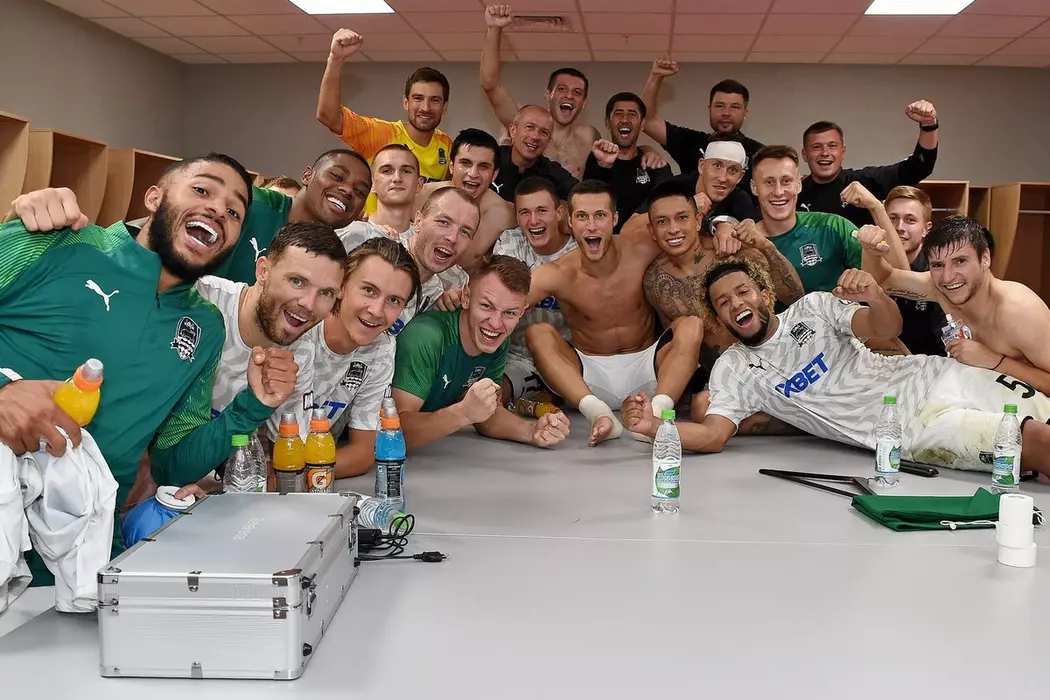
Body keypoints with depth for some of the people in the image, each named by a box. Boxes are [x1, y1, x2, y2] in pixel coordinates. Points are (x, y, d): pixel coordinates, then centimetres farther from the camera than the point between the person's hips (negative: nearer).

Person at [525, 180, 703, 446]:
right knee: (537, 333, -25)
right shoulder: (557, 275, -15)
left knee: (691, 325, -22)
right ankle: (599, 413, -43)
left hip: (646, 369, 1)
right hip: (589, 377, -1)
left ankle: (657, 411, -43)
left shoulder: (640, 250, -10)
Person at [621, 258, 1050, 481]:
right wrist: (653, 426, -29)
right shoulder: (733, 370, 3)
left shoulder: (813, 307, 7)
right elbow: (712, 436, -10)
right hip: (910, 427, -4)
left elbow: (887, 329, -5)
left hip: (927, 377, 4)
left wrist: (874, 297, -29)